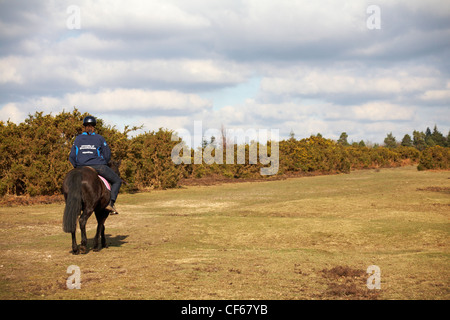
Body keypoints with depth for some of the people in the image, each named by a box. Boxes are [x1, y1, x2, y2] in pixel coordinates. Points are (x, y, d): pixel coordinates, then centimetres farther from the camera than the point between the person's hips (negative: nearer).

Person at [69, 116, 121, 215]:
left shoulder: (78, 139, 8)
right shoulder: (99, 138, 1)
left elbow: (72, 157, 7)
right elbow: (107, 156, 3)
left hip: (82, 168, 3)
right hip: (98, 166, -3)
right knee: (117, 181, 14)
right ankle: (111, 203, -4)